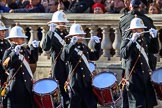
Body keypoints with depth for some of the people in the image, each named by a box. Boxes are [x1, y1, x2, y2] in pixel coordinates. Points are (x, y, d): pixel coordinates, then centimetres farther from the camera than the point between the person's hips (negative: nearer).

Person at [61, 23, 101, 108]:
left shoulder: (84, 47, 14)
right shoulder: (68, 48, -7)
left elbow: (95, 57, 21)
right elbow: (64, 58, -26)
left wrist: (97, 44, 8)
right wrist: (72, 45, -33)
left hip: (87, 81, 7)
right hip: (75, 82, -7)